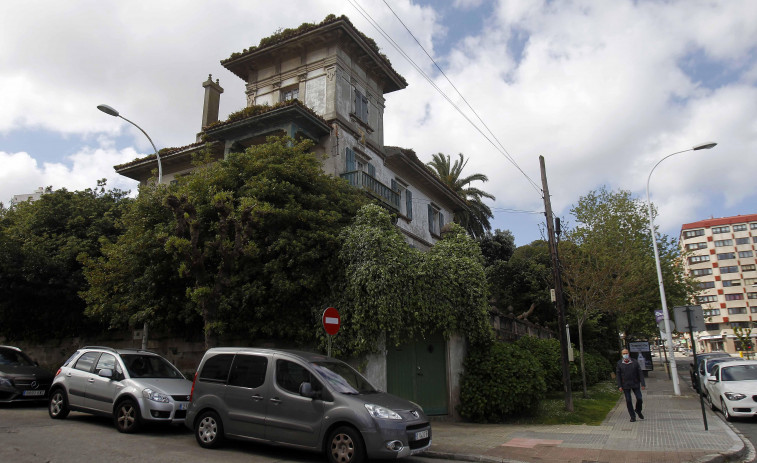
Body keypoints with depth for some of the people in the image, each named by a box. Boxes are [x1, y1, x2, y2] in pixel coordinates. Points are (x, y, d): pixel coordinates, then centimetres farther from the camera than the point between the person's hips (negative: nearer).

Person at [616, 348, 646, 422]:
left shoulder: (635, 362, -4)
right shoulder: (619, 363, -4)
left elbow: (640, 373, -2)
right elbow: (618, 375, -2)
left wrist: (643, 384, -8)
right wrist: (619, 386, -8)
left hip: (635, 384, 0)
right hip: (625, 385, 0)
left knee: (639, 398, -3)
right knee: (628, 401, 1)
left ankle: (638, 410, 27)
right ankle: (633, 416, 13)